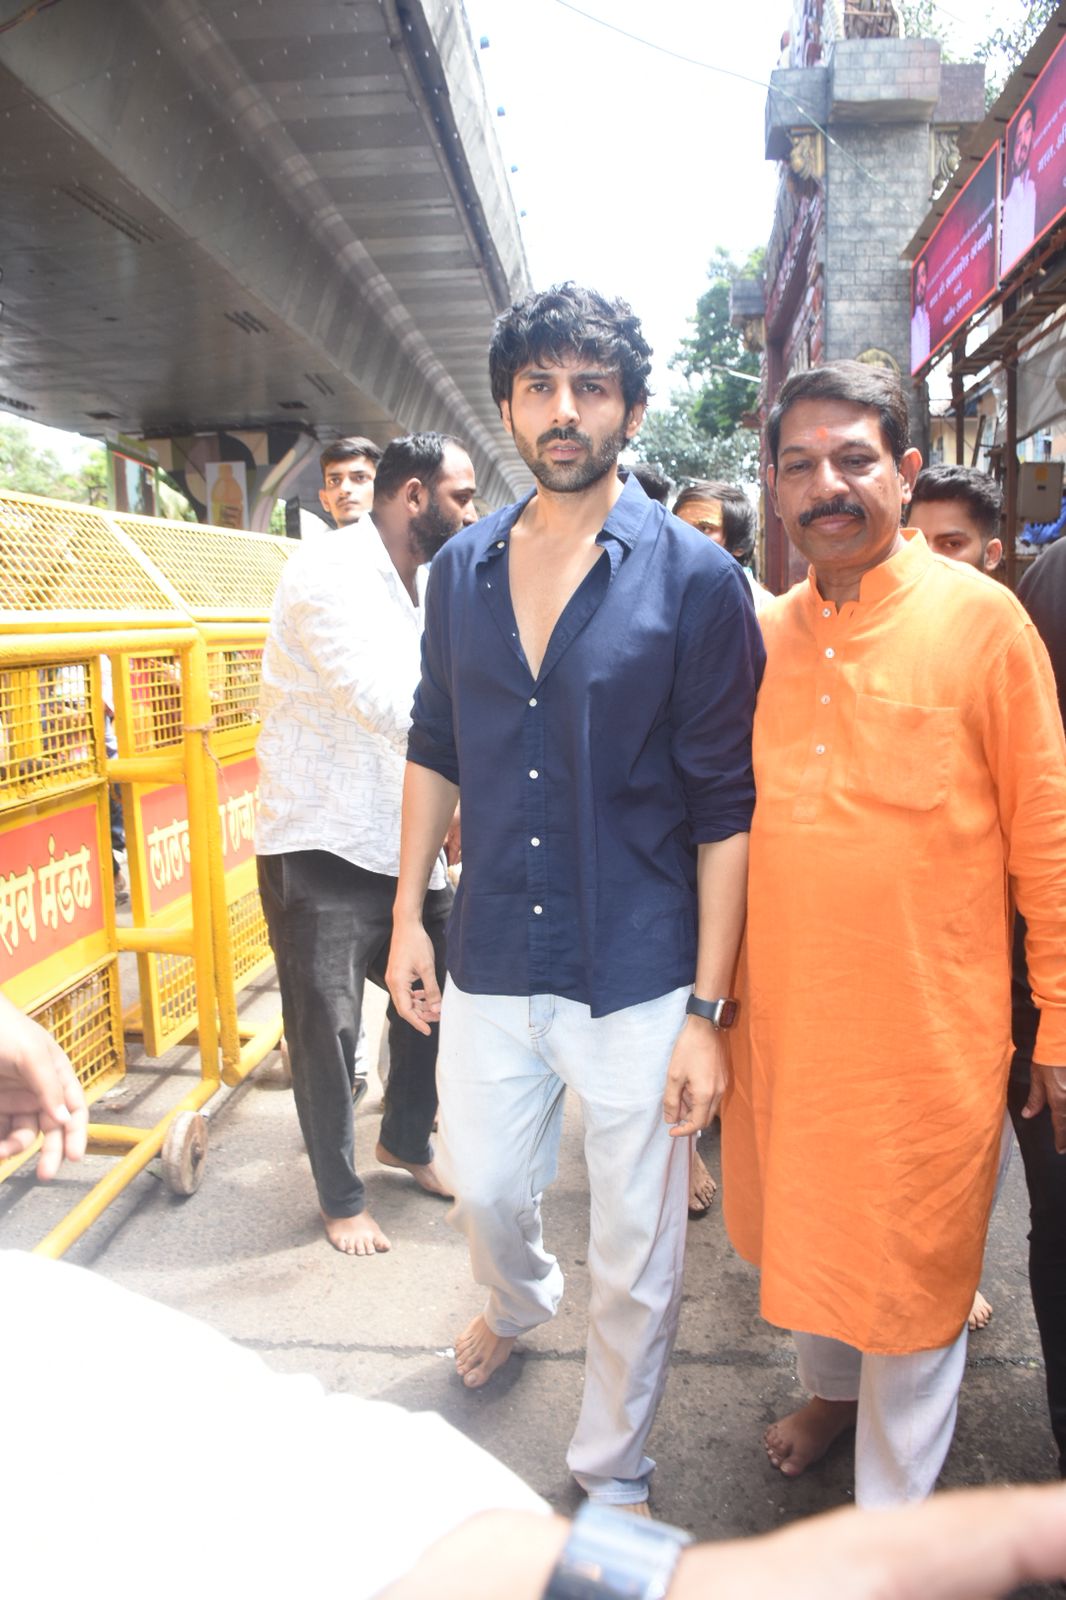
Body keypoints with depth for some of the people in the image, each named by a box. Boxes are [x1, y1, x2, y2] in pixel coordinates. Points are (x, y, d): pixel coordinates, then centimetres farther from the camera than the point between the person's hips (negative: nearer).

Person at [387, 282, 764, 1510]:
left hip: (637, 982, -3)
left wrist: (707, 1010, -12)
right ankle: (518, 1303, 57)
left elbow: (724, 809, -10)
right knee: (482, 1189, 21)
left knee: (637, 1252, 11)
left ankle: (612, 1476, 37)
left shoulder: (695, 580, -9)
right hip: (490, 968, 4)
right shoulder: (462, 570, 4)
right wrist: (408, 914, 8)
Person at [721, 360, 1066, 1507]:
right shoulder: (758, 636, 5)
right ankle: (833, 1384, 51)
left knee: (908, 1258, 10)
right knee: (800, 1227, 21)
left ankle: (895, 1521, 32)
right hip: (780, 1012, 5)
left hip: (925, 1025, -4)